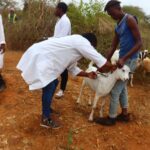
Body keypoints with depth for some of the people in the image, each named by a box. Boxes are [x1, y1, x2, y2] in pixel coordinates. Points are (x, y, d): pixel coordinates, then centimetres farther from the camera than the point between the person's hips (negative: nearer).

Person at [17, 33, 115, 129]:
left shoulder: (75, 44, 16)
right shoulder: (82, 42, -14)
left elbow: (72, 68, 22)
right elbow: (104, 64, -15)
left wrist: (87, 75, 18)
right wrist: (111, 67, 5)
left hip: (42, 57, 11)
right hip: (39, 58, -11)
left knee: (54, 83, 19)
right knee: (49, 87, -5)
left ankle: (47, 108, 36)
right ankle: (46, 119, 10)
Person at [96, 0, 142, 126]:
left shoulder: (130, 19, -14)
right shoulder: (118, 25, 13)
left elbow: (139, 43, -19)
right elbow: (113, 47, 15)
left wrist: (124, 58, -26)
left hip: (129, 60, -9)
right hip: (122, 59, 9)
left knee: (115, 89, -4)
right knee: (122, 86, 17)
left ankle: (112, 118, 9)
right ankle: (125, 114, 31)